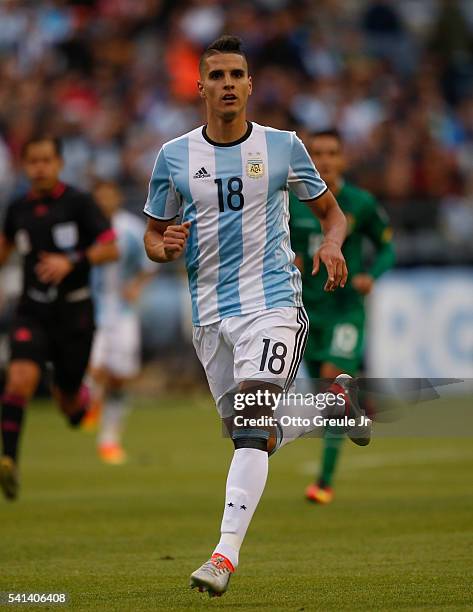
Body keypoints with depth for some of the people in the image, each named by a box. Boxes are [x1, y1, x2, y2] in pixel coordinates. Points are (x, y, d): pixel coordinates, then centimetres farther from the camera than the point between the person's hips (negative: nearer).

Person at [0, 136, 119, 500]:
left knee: (68, 398, 9)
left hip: (74, 313, -2)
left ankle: (79, 399, 47)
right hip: (33, 312, 2)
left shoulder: (78, 203, -7)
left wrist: (71, 261, -25)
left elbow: (111, 249, -12)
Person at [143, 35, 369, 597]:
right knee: (245, 431, 11)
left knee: (252, 424, -21)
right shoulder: (173, 156, 4)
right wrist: (165, 246, -13)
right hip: (209, 312, 4)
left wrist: (331, 244, -10)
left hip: (272, 302, -4)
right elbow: (153, 236, 12)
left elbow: (331, 211, 12)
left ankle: (227, 551, -27)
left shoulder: (283, 147, 1)